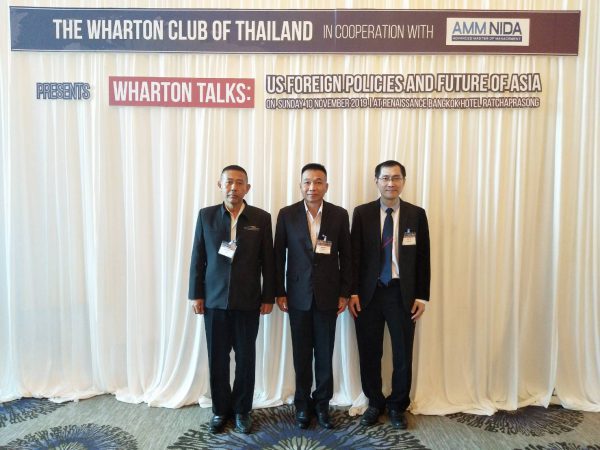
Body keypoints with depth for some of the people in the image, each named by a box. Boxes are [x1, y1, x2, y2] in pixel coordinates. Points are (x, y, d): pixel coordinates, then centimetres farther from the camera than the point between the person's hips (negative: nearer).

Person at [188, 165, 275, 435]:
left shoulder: (261, 218, -2)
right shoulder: (206, 215, 1)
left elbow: (267, 261, 0)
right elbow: (197, 258, 3)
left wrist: (268, 297, 0)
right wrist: (196, 294, 1)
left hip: (248, 301, 0)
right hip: (214, 299, 1)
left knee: (245, 358, 9)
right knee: (217, 358, 10)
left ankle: (242, 410, 28)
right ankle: (220, 409, 29)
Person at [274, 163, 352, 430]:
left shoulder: (340, 215, -1)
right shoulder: (287, 215, -2)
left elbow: (346, 256, 3)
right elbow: (279, 256, 1)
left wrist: (344, 293, 0)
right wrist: (279, 292, 0)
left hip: (328, 295, 0)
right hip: (298, 295, 0)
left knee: (325, 353, 8)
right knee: (302, 354, 10)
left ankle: (322, 403, 26)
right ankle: (302, 404, 27)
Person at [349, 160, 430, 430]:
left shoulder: (416, 214, 2)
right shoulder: (362, 213, 2)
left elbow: (423, 258, 3)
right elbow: (354, 255, 0)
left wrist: (422, 296, -1)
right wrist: (353, 292, -5)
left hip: (402, 293, 0)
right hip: (369, 293, 0)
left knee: (403, 354, 8)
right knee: (369, 353, 9)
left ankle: (397, 406, 30)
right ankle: (375, 403, 31)